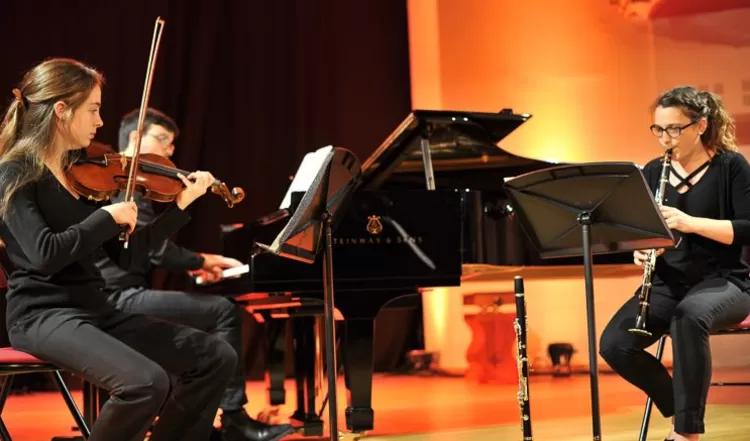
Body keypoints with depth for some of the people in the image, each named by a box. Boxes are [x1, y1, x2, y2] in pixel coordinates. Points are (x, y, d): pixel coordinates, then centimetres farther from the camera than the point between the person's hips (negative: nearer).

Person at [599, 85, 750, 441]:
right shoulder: (653, 172, 8)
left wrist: (691, 223, -24)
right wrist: (642, 249, -13)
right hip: (669, 283, 4)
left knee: (690, 316, -40)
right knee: (614, 345, -21)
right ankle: (678, 409, 4)